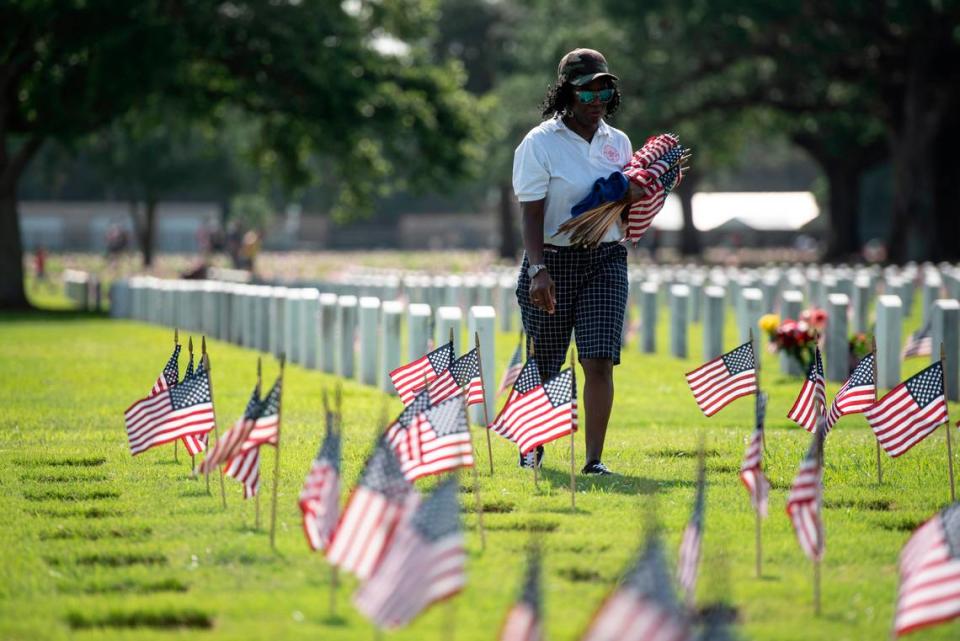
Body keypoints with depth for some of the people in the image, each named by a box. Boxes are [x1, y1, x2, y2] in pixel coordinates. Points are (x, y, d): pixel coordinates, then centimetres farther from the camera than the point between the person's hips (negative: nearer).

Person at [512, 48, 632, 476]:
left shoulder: (618, 143, 8)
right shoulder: (540, 143, -7)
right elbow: (531, 214, -12)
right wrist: (538, 270, -23)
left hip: (605, 260, 3)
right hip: (554, 260, -3)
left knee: (599, 361, -10)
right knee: (543, 364, 6)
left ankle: (594, 458, -7)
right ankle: (534, 446, 30)